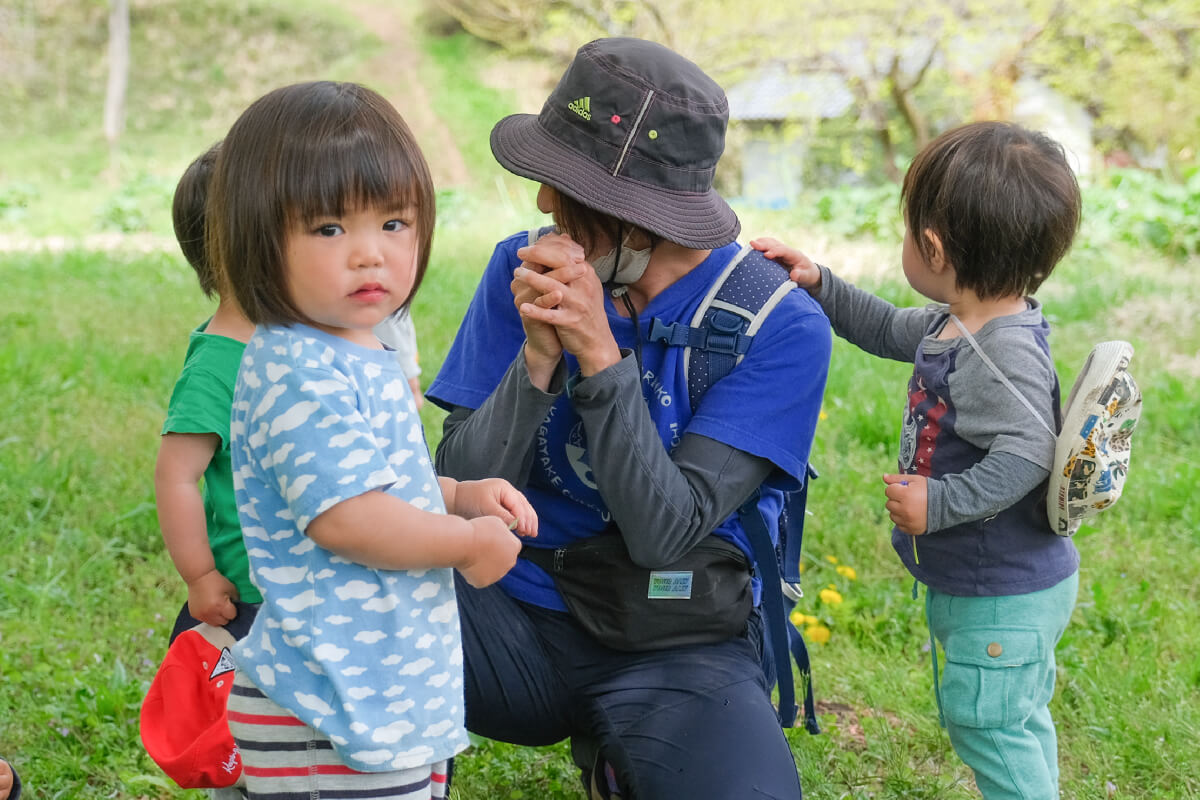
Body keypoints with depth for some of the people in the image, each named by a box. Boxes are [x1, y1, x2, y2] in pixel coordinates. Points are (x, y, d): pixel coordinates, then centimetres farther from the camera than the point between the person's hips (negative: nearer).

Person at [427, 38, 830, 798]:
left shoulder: (781, 327, -13)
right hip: (511, 613, 2)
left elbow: (663, 535, -19)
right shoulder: (523, 268, -3)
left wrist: (598, 350, -27)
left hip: (674, 647, -1)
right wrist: (538, 355, -23)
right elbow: (462, 494, -7)